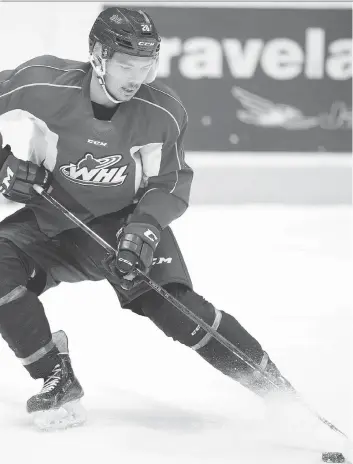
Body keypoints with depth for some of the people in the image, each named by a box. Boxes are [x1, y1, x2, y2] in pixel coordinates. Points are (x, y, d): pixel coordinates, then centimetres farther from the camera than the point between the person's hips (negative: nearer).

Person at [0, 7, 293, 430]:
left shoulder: (163, 112, -17)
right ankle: (57, 379, -5)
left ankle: (278, 391, -8)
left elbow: (172, 185, -5)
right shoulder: (40, 83, -23)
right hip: (50, 218, 1)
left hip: (125, 219, -1)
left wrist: (146, 228, -22)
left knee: (171, 306, -19)